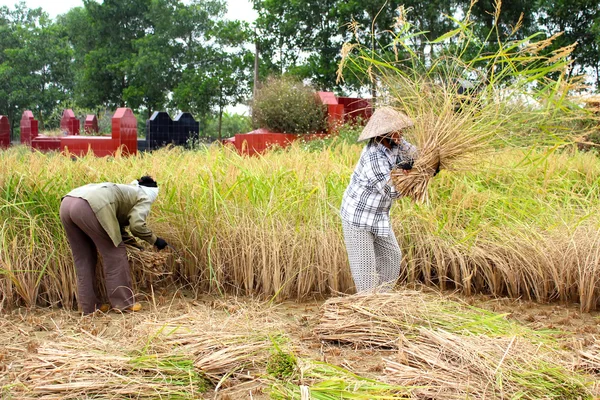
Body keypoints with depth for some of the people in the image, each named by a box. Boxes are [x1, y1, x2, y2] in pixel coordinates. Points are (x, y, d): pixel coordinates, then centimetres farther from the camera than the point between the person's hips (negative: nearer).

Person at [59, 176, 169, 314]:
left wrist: (134, 243, 45)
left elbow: (117, 227, 39)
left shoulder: (127, 191, 38)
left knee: (83, 258, 17)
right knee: (114, 253, 6)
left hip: (66, 203, 8)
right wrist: (155, 240, 13)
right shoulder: (145, 197, 17)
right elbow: (137, 225, -1)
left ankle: (90, 306, 23)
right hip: (89, 205, -8)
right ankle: (123, 303, 12)